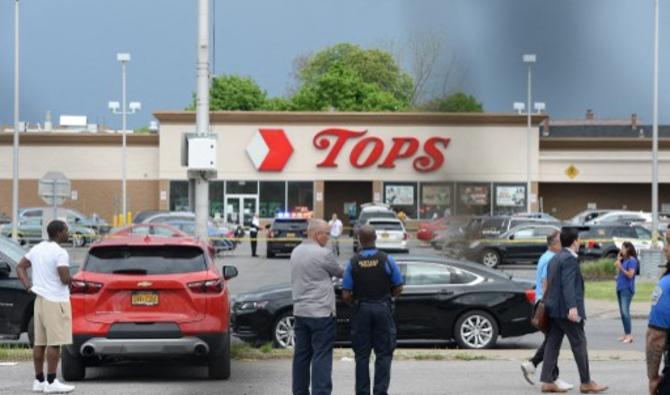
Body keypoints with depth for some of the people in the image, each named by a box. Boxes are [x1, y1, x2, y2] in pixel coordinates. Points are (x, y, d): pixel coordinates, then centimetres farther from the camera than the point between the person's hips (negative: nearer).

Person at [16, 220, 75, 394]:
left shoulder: (37, 249, 11)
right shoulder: (60, 253, -15)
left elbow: (20, 267, 17)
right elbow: (65, 279, -21)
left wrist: (28, 286, 10)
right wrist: (72, 279, 1)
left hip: (40, 300, 9)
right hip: (56, 301, -9)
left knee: (40, 343, 10)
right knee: (54, 343, -6)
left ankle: (39, 381, 13)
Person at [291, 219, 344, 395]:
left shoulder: (296, 252, 10)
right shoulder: (323, 254, -14)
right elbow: (339, 273, 0)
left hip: (300, 312, 8)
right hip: (321, 312, -7)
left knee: (301, 355, 11)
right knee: (321, 357, -6)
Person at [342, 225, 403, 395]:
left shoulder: (353, 263, -5)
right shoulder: (387, 260, -7)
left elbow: (346, 295, -5)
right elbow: (398, 288, -2)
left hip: (361, 310, 1)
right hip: (383, 309, -1)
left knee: (362, 355, 8)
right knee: (384, 354, 4)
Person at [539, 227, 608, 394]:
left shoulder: (555, 259, 16)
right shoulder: (570, 259, -14)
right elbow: (568, 285, -23)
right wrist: (572, 307, -29)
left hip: (554, 309, 10)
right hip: (566, 310, -10)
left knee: (553, 344, 7)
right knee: (579, 344, -2)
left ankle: (547, 381, 5)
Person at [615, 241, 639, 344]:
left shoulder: (632, 260, -9)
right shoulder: (623, 260, 14)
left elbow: (630, 274, -15)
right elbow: (619, 273, 15)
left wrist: (620, 266, -18)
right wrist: (618, 260, 11)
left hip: (627, 289, -9)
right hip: (620, 288, 9)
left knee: (625, 311, -15)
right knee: (622, 312, 8)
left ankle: (629, 335, -16)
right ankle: (625, 334, 13)